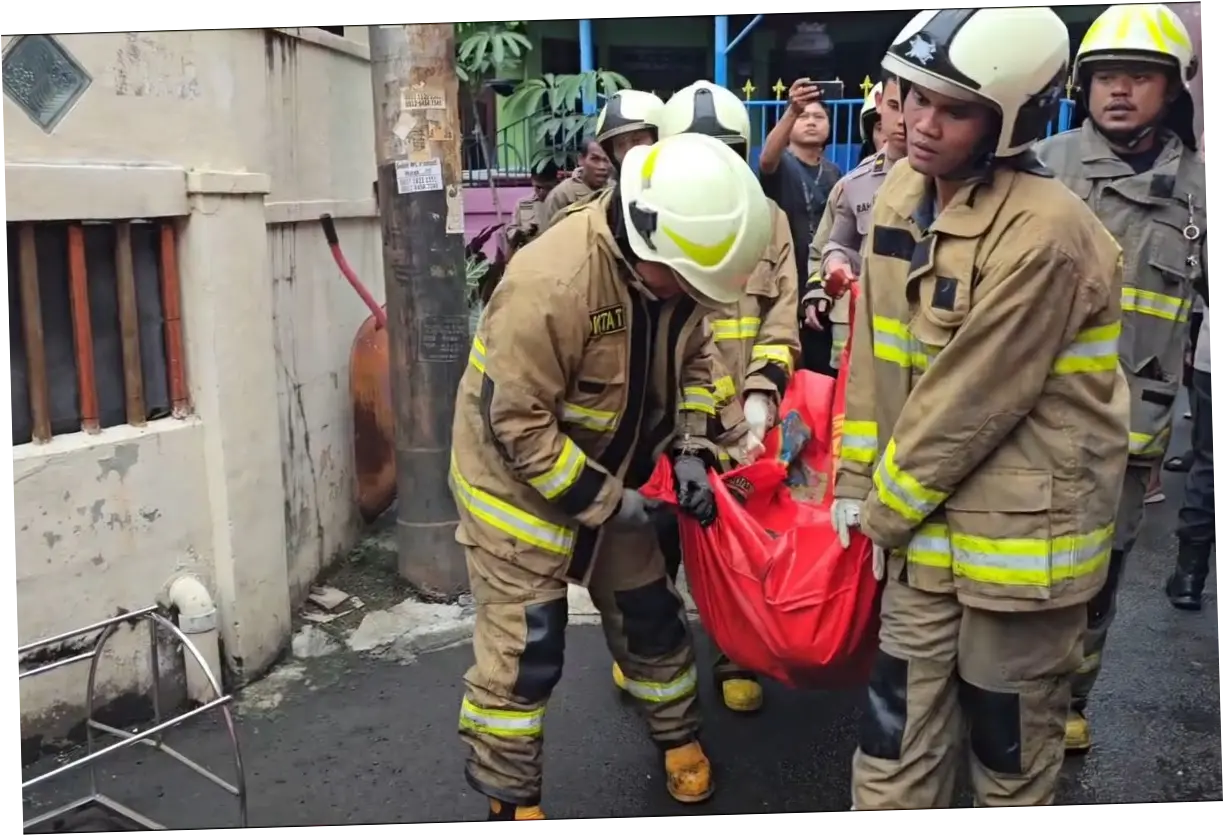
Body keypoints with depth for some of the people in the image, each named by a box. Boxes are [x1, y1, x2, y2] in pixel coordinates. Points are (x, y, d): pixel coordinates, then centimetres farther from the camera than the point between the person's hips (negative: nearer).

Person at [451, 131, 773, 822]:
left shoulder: (672, 266, -10)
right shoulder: (552, 283, -34)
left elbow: (691, 358, 7)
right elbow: (517, 424, -30)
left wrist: (691, 451, -7)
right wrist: (603, 502, -23)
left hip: (610, 475, 7)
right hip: (517, 478, -6)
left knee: (649, 613, 17)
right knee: (523, 651, -1)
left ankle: (680, 738, 41)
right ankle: (509, 801, 19)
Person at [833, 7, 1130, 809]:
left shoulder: (1045, 236, -24)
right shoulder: (903, 193, 2)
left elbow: (969, 402, -20)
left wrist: (885, 510, -8)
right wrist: (858, 484, 7)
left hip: (1020, 528, -6)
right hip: (928, 516, 6)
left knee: (1009, 746, 14)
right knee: (898, 736, 14)